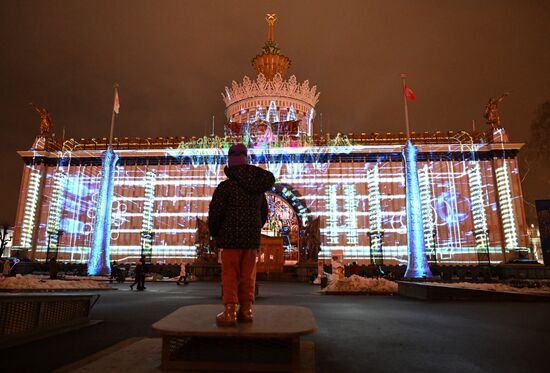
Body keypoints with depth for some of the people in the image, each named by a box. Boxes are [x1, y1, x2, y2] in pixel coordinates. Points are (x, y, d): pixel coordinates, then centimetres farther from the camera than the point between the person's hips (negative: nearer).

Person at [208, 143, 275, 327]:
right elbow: (264, 213, 15)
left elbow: (215, 212, -11)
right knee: (248, 275, 11)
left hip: (231, 238, -5)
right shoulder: (258, 189, 8)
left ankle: (229, 312, 2)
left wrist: (214, 233, 6)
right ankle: (246, 309, 15)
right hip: (252, 238, 5)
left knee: (230, 274, 2)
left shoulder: (225, 186, -10)